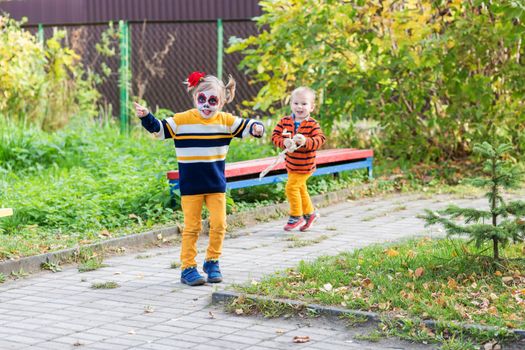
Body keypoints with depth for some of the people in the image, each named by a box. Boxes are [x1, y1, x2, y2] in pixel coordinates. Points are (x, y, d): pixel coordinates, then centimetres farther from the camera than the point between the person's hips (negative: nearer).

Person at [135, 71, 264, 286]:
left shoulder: (226, 121, 0)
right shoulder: (182, 120, -7)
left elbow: (246, 127, 3)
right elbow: (159, 129, -3)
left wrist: (256, 128, -19)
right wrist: (146, 117, -20)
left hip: (216, 184, 2)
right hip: (190, 185, -2)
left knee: (219, 224, 1)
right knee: (192, 227, 2)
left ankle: (212, 262, 19)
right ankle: (187, 268, 10)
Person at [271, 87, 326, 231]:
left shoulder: (312, 124, -14)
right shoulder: (284, 121, -3)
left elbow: (320, 139, -23)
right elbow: (275, 135, -8)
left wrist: (306, 141, -40)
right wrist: (284, 142, -28)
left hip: (305, 165, -6)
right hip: (291, 164, 6)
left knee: (291, 187, -13)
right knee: (300, 188, 20)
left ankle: (296, 216, 3)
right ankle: (309, 213, 39)